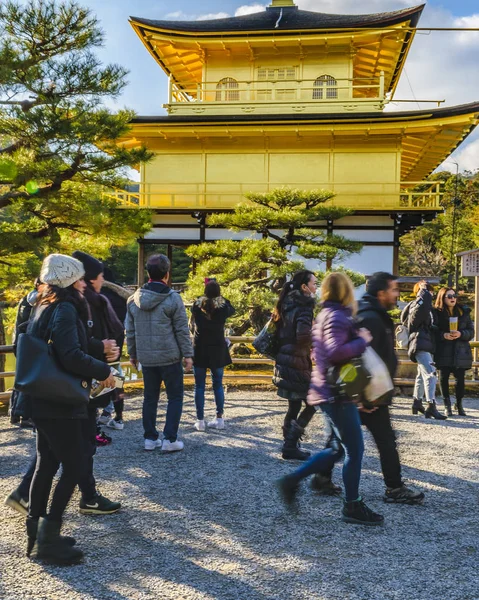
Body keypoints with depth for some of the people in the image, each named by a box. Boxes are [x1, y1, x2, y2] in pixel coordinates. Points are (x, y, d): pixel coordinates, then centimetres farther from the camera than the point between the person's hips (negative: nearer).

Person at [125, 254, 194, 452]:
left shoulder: (133, 299, 3)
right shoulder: (173, 298, -11)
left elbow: (130, 331, 9)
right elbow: (182, 330, -9)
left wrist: (132, 354, 18)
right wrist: (188, 354, -3)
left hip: (146, 358, 4)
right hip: (169, 357, -4)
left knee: (150, 397, 14)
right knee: (175, 397, 6)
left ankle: (150, 437, 18)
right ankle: (170, 439, 4)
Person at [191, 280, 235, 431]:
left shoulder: (197, 305, -5)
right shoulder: (223, 307, -5)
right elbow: (232, 310, 20)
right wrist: (222, 299, 25)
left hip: (200, 350, -1)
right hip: (218, 350, 1)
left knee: (199, 386, 3)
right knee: (218, 385, 11)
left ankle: (200, 420, 3)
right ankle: (219, 419, 13)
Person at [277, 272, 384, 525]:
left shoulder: (326, 315, 15)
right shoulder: (337, 317, -16)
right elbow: (336, 352, -31)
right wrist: (362, 340, -19)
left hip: (329, 392, 10)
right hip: (337, 394, -10)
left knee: (339, 448, 16)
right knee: (355, 449, 0)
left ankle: (292, 480, 17)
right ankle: (352, 506, 11)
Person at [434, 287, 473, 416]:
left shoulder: (464, 312, 7)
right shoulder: (437, 313, -1)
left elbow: (471, 331, 6)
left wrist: (460, 334, -13)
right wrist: (444, 335, -19)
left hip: (460, 351, 2)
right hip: (444, 351, -2)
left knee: (460, 378, 1)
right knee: (444, 378, 0)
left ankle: (459, 404, 21)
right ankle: (447, 405, 14)